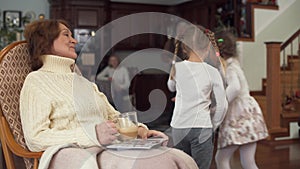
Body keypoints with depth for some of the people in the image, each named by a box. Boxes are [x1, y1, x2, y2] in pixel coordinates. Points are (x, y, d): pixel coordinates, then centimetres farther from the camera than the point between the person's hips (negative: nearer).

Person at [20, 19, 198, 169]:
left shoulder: (83, 81, 29)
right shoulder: (37, 80, 6)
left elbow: (113, 115, 27)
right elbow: (35, 138, -6)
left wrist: (139, 129, 4)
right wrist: (92, 135, -17)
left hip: (105, 149, 7)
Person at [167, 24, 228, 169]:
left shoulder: (177, 68, -1)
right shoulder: (212, 72, -5)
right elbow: (222, 105, -2)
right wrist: (213, 126, 11)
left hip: (178, 128, 2)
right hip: (202, 128, -2)